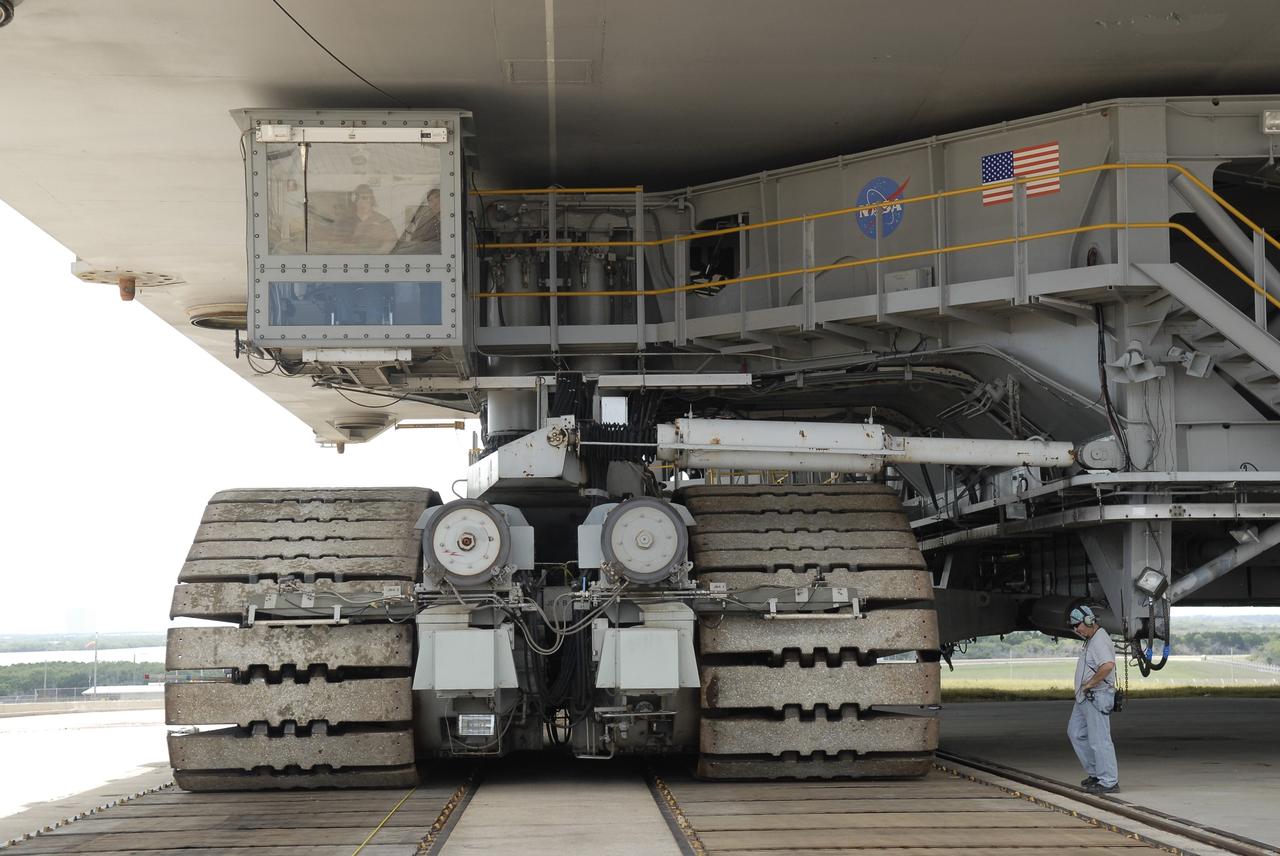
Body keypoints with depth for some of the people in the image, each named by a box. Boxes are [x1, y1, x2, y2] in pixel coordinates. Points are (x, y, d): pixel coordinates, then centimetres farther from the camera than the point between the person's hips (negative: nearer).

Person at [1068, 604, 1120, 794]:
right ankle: (1095, 772, 23)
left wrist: (1089, 684, -24)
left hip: (1097, 698, -11)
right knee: (1075, 733, 16)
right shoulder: (1090, 640, 15)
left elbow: (1108, 665, -34)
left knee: (1099, 739, -7)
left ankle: (1109, 781, -1)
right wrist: (1083, 687, 14)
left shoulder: (1100, 640, -18)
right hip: (1085, 698, 11)